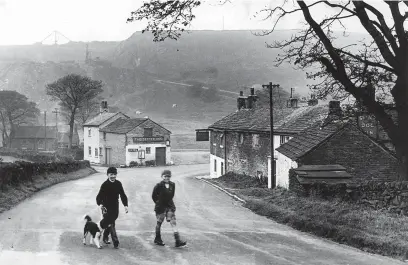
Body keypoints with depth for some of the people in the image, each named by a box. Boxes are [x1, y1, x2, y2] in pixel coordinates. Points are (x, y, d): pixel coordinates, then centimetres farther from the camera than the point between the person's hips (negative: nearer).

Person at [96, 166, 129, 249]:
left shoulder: (118, 184, 1)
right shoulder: (105, 185, -11)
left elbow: (123, 195, 7)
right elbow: (99, 196, -12)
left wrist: (125, 205, -2)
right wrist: (100, 204, -31)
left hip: (115, 207, 4)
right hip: (106, 207, -4)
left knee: (110, 223, 14)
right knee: (111, 224, -8)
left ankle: (105, 237, 36)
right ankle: (115, 242, -7)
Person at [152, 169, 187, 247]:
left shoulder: (172, 185, 2)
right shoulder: (159, 185, -12)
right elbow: (154, 196, -2)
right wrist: (158, 202, 6)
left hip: (170, 206, 4)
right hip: (161, 207, -4)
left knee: (173, 222, -5)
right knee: (159, 223, 8)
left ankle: (178, 241, -10)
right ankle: (157, 239, 25)